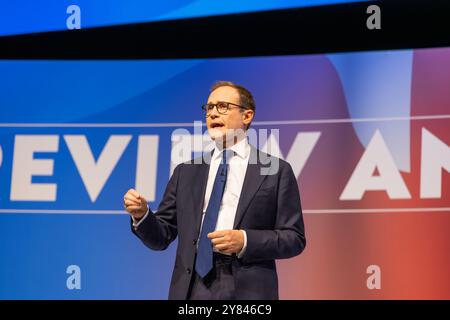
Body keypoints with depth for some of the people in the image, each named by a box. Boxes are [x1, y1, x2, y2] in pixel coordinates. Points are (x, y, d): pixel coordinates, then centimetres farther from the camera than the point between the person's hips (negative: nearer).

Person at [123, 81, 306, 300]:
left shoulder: (277, 171, 3)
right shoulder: (186, 172, 12)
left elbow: (294, 238, -1)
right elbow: (161, 238, 10)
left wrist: (246, 241, -14)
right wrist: (142, 215, -9)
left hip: (247, 289, -2)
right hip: (192, 288, 3)